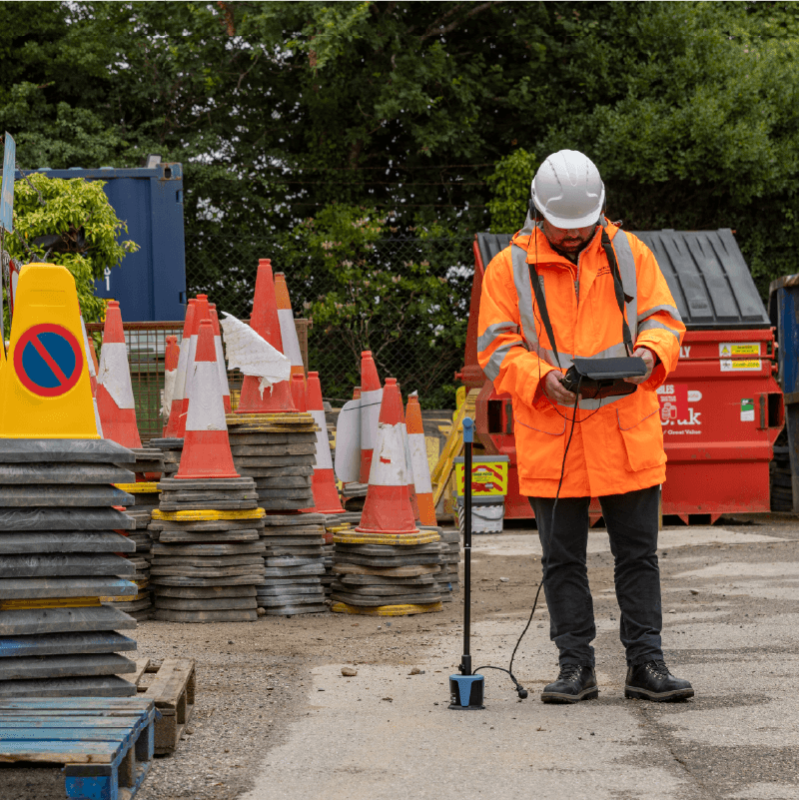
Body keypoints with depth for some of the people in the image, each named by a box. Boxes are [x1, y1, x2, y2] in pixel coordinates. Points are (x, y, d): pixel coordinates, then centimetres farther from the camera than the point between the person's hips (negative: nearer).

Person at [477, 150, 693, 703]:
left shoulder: (629, 253, 6)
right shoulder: (510, 268, 1)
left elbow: (663, 317, 6)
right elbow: (498, 347, -3)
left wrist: (651, 352, -17)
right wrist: (542, 377, -21)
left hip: (627, 434, 1)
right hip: (551, 440, -1)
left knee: (638, 553, 5)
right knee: (563, 559, 5)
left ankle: (646, 662, 12)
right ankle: (576, 667, 13)